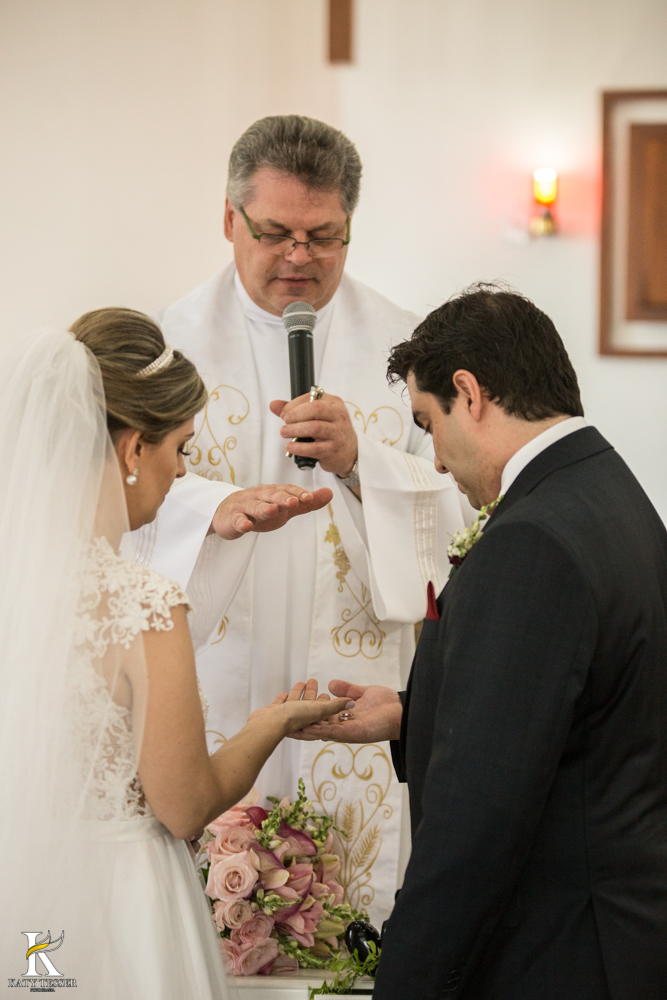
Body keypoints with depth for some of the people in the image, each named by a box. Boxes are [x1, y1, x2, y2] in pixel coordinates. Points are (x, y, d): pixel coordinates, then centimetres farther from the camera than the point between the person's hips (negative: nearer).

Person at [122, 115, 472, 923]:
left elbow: (452, 511, -1)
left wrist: (358, 461, -19)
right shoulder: (175, 340, 3)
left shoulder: (397, 344, 5)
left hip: (356, 682, 1)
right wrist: (223, 507, -28)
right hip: (215, 680, 0)